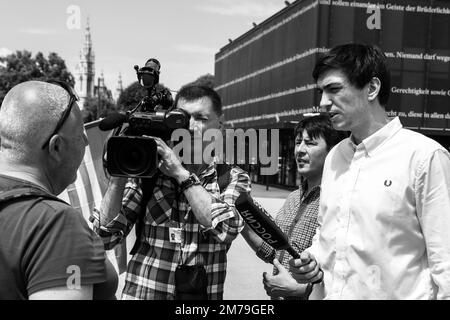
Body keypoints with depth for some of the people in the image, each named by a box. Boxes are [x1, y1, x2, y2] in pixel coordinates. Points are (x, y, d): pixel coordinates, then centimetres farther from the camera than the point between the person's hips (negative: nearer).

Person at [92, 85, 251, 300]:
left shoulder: (233, 179, 0)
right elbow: (105, 235, -5)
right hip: (142, 292, 1)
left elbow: (225, 229, -18)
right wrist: (119, 176, -14)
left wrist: (181, 173, -18)